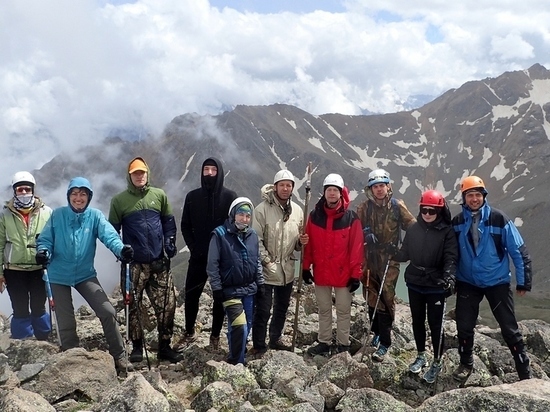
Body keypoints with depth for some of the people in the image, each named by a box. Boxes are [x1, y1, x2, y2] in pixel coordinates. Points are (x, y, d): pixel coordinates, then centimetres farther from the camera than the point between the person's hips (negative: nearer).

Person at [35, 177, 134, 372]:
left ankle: (119, 356, 9)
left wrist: (121, 249, -41)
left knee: (107, 312, -7)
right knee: (66, 323, 7)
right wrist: (43, 252, -25)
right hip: (59, 276, 0)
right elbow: (45, 239, -2)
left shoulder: (95, 216, -6)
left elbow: (109, 235, -20)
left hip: (85, 274, 0)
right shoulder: (57, 215, -6)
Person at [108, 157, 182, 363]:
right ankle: (137, 347, 19)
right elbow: (112, 229, 5)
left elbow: (169, 222, 13)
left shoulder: (159, 195, 7)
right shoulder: (119, 200, 2)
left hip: (159, 262, 2)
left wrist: (170, 245, 2)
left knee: (167, 304, 1)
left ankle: (164, 347, 14)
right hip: (133, 263, -1)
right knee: (133, 306, 5)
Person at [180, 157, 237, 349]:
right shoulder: (193, 196, 3)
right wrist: (193, 247, -4)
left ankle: (215, 335, 18)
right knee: (191, 295, 6)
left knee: (220, 297, 6)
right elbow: (185, 226, 7)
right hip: (198, 256, 2)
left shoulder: (229, 196, -3)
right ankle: (189, 332, 23)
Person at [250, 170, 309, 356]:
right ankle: (258, 345, 13)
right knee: (263, 309, -2)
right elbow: (256, 239, -12)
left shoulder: (297, 211, 5)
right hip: (266, 269, -5)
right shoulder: (263, 209, -11)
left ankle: (276, 339, 36)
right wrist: (266, 260, -16)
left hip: (287, 269, 6)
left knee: (282, 308, 19)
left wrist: (301, 241, -8)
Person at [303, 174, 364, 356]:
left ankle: (343, 344, 21)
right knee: (324, 310, 15)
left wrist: (356, 274, -10)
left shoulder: (351, 217, -8)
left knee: (343, 311, 9)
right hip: (321, 273, 3)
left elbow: (356, 248, -9)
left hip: (343, 273, -3)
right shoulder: (314, 215, 0)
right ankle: (324, 342, 27)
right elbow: (308, 244, 5)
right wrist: (306, 267, 3)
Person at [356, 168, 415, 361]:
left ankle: (384, 343, -2)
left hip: (389, 258, -3)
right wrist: (365, 234, -10)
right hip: (369, 258, 3)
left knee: (386, 297, -7)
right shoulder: (364, 207, 4)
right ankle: (377, 332, 29)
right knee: (372, 297, 9)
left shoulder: (397, 206, -1)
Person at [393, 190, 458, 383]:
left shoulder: (447, 231, -8)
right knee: (417, 321, 16)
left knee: (435, 324, 3)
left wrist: (449, 275, -33)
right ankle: (421, 355, 34)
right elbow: (405, 253, 10)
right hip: (415, 283, 4)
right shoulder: (413, 229, 4)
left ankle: (437, 362, 19)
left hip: (436, 285, -4)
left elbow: (451, 256, -17)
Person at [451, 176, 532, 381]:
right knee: (464, 326, 7)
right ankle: (466, 364, 31)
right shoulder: (457, 222, -5)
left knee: (509, 328, 2)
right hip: (467, 282, 2)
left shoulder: (498, 219, -14)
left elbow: (518, 251, -9)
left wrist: (523, 281, -7)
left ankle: (525, 373, 17)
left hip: (497, 282, -2)